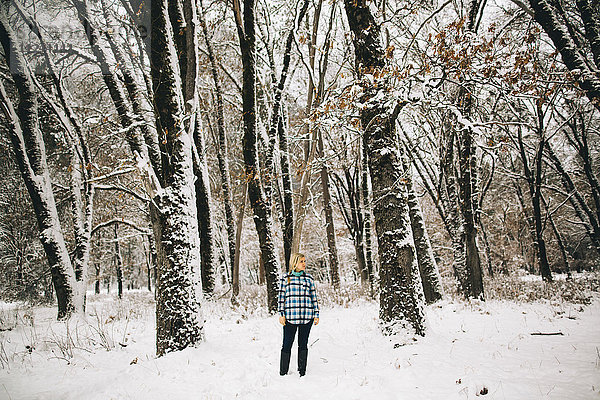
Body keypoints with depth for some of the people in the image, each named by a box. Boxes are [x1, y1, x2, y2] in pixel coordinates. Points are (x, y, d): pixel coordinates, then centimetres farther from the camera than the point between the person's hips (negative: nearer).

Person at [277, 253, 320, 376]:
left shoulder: (309, 279, 10)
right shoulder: (285, 278, 6)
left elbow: (314, 298, 11)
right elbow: (281, 297, 6)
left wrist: (316, 315, 7)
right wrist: (281, 314, -1)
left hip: (307, 317, 2)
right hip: (290, 316, -1)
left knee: (303, 344, 8)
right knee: (287, 344, 0)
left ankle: (302, 372, 18)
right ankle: (283, 373, 12)